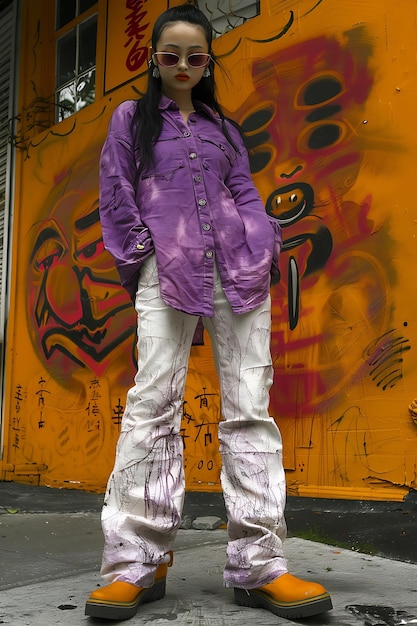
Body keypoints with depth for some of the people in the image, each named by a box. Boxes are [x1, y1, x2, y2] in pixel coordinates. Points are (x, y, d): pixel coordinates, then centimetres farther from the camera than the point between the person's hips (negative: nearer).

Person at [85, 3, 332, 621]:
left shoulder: (224, 128, 25)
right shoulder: (131, 118, 18)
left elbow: (246, 195, 18)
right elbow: (116, 197, 10)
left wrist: (265, 247, 0)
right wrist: (143, 256, -2)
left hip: (238, 270, 3)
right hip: (166, 271, -2)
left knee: (250, 407, -6)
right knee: (153, 403, -12)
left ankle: (257, 564, -5)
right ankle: (136, 563, -7)